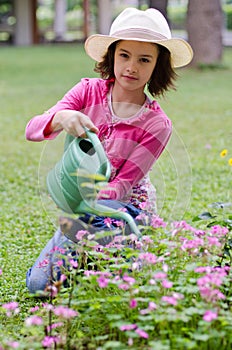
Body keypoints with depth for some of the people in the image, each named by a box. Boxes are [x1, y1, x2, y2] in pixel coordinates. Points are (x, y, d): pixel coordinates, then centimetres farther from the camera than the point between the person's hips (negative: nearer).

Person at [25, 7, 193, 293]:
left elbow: (123, 183, -17)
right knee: (37, 284, -7)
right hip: (82, 203, 3)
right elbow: (32, 129, -18)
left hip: (126, 206, -3)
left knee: (81, 221, -36)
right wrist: (60, 118, -43)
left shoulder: (157, 124, -14)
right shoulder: (89, 91, -7)